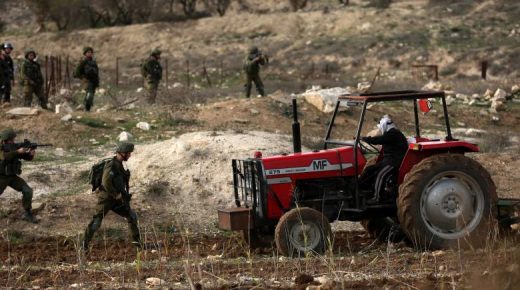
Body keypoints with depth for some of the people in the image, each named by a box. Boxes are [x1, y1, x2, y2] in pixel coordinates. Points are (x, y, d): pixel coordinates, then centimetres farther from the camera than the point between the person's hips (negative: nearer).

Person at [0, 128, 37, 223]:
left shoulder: (15, 147, 1)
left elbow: (27, 157, -2)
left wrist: (31, 153, -25)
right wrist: (18, 152, -38)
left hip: (12, 177, 4)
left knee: (28, 191, -11)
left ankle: (27, 214, 0)